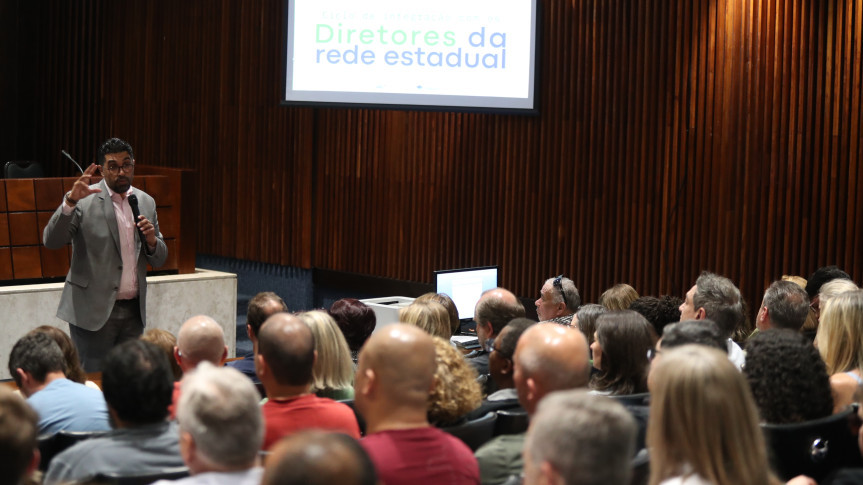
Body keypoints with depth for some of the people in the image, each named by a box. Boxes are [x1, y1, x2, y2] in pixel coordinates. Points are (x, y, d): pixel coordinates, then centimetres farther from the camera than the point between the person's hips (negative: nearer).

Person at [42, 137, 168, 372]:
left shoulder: (146, 202, 12)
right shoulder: (84, 201, -4)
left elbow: (159, 260, 17)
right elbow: (51, 241, -15)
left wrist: (152, 241, -6)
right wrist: (71, 201, -27)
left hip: (133, 311, 5)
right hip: (94, 311, -5)